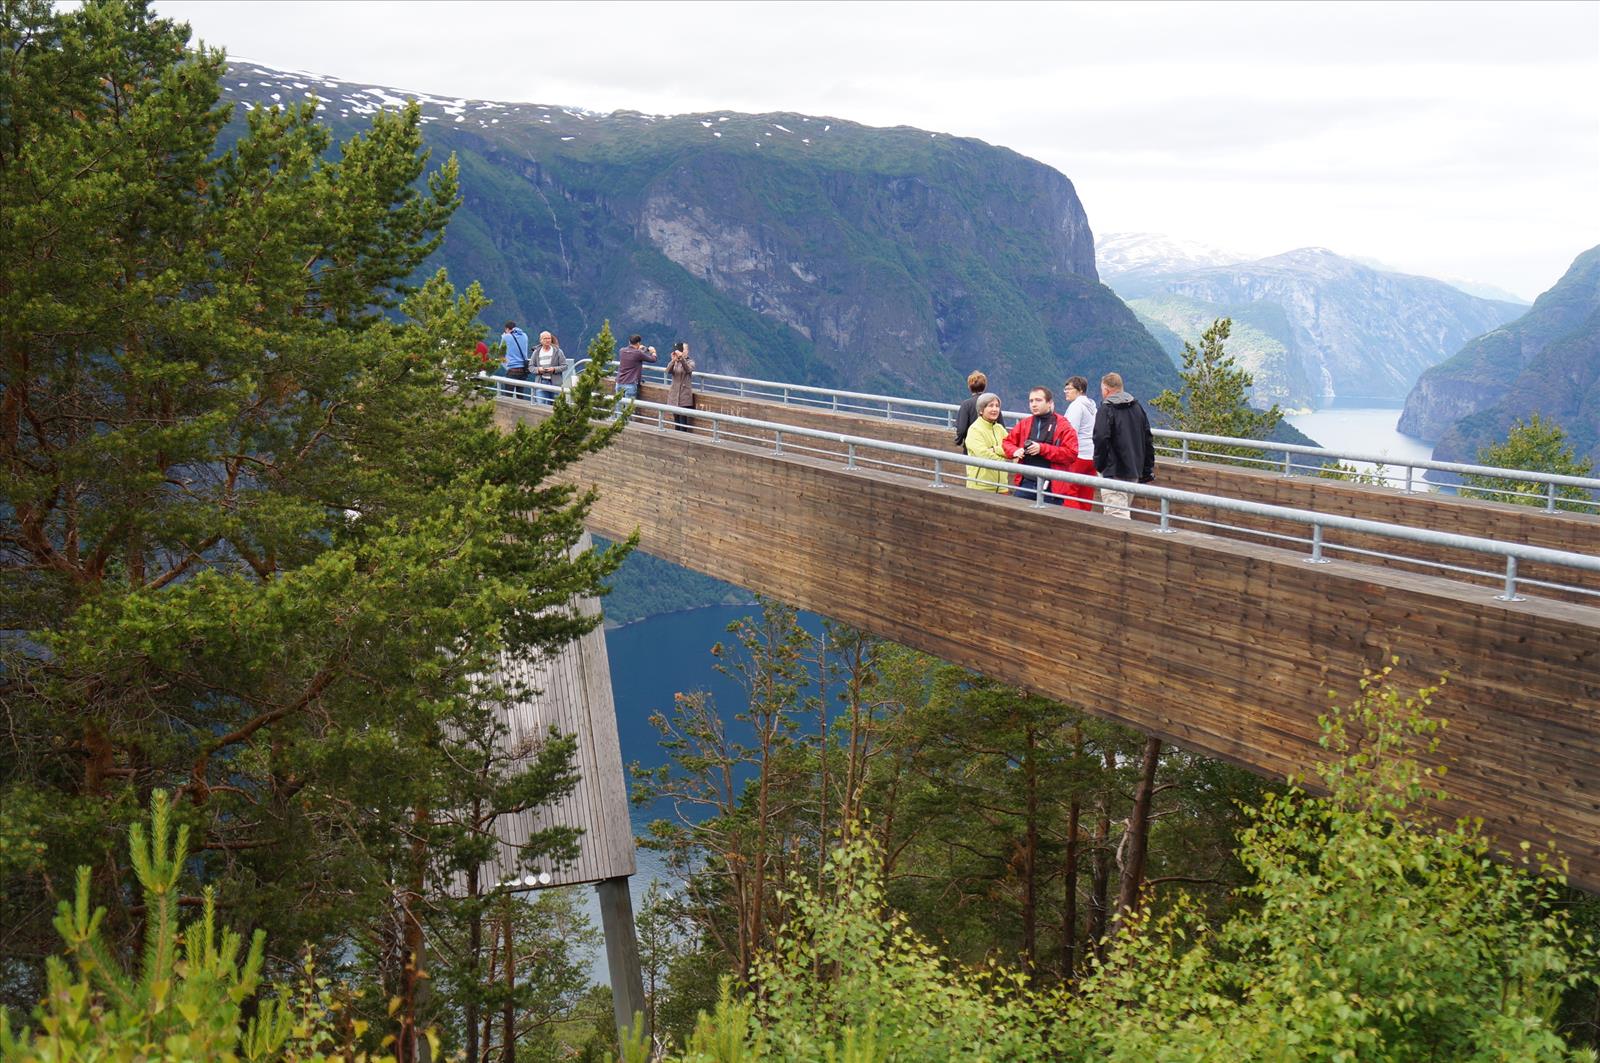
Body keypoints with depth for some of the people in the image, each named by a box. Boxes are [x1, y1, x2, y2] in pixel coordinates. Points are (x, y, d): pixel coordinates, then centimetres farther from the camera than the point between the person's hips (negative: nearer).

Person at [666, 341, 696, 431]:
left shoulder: (690, 362, -1)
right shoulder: (674, 362, 7)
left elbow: (688, 370, -24)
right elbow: (668, 371, -12)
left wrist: (682, 358, -39)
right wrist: (673, 360, -31)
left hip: (684, 396, -4)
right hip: (674, 395, 4)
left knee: (683, 419, -9)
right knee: (676, 418, 9)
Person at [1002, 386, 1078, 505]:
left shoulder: (1062, 425, -3)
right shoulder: (1024, 423, 12)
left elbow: (1071, 453, -12)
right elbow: (1008, 442, 21)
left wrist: (1042, 449, -17)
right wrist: (1015, 451, -3)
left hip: (1050, 486, -4)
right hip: (1025, 483, 4)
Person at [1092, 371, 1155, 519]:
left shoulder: (1106, 409, -9)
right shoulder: (1137, 407, 14)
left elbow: (1101, 440, -18)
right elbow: (1148, 440, 15)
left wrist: (1099, 464, -4)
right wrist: (1148, 469, 18)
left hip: (1113, 472, -8)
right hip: (1134, 471, 8)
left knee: (1117, 515, -12)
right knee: (1125, 512, 17)